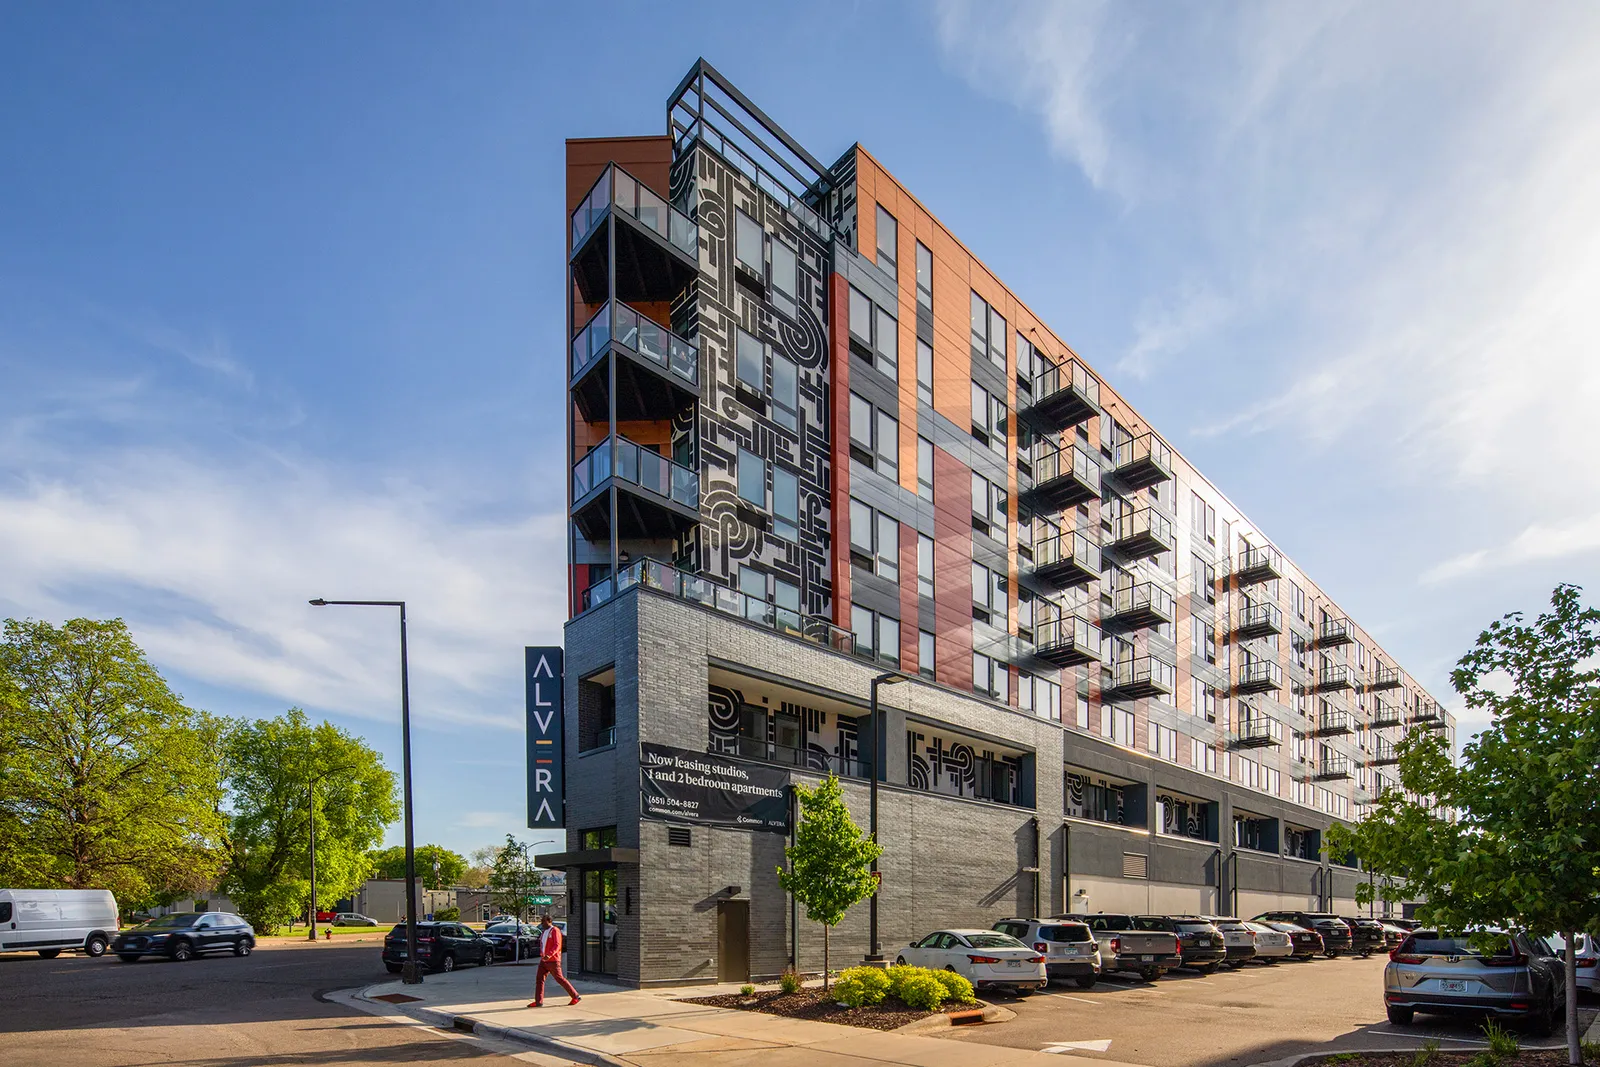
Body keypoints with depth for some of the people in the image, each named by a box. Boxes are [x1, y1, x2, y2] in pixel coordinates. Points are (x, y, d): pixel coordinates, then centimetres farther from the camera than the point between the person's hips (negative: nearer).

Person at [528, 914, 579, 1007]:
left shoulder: (555, 931, -12)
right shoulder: (544, 932, 15)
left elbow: (557, 945, -22)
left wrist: (549, 955, -34)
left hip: (553, 961, -8)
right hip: (543, 960, 8)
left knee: (560, 979, -2)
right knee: (539, 978, -2)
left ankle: (576, 996, 8)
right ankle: (538, 1002, 0)